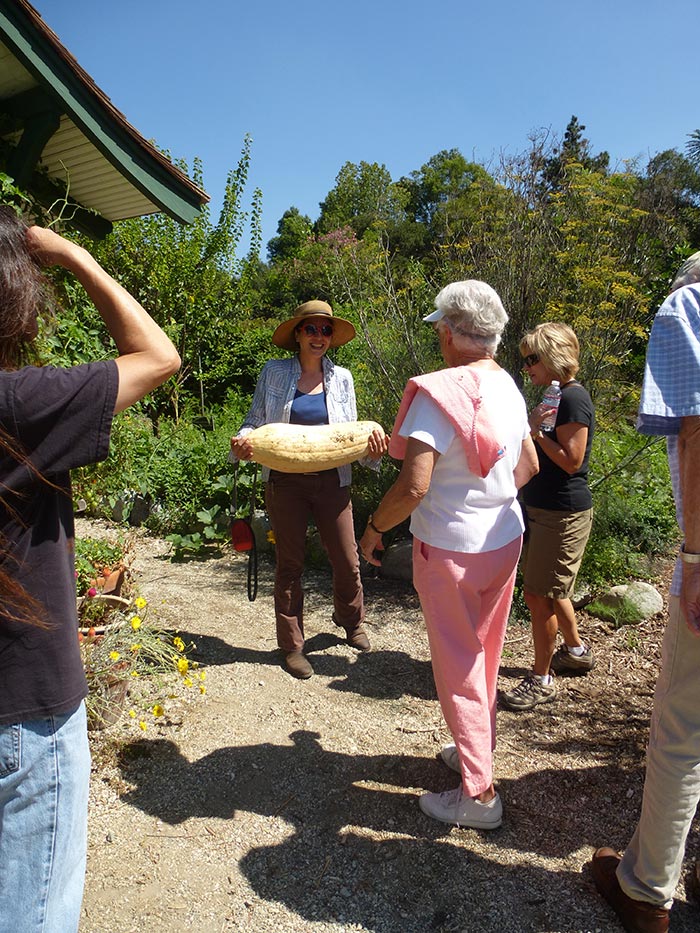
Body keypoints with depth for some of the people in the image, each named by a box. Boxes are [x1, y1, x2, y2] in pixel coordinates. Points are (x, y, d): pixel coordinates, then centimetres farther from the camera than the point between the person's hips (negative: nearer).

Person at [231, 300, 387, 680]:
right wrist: (242, 440, -17)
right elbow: (255, 419, 4)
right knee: (289, 564, 8)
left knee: (346, 559, 8)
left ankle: (351, 621, 39)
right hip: (285, 482, -1)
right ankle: (292, 645, 26)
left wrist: (372, 447, -12)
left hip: (331, 481, 2)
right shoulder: (273, 373, 1)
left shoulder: (341, 377, 6)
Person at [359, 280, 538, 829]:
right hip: (505, 540, 7)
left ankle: (479, 794, 20)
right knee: (485, 657, 22)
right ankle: (478, 749, 41)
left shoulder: (436, 392, -22)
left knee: (457, 666, 8)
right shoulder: (508, 388, 2)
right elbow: (529, 465, 11)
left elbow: (414, 485, -28)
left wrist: (375, 529, -12)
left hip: (450, 549, -7)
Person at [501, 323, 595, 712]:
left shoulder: (573, 398, -17)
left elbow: (571, 460, -21)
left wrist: (535, 431, -17)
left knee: (539, 595, -4)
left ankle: (542, 681, 11)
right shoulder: (557, 396, 13)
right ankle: (576, 651, 42)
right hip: (547, 509, 10)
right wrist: (533, 430, 3)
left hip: (564, 512, -10)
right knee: (550, 590, 21)